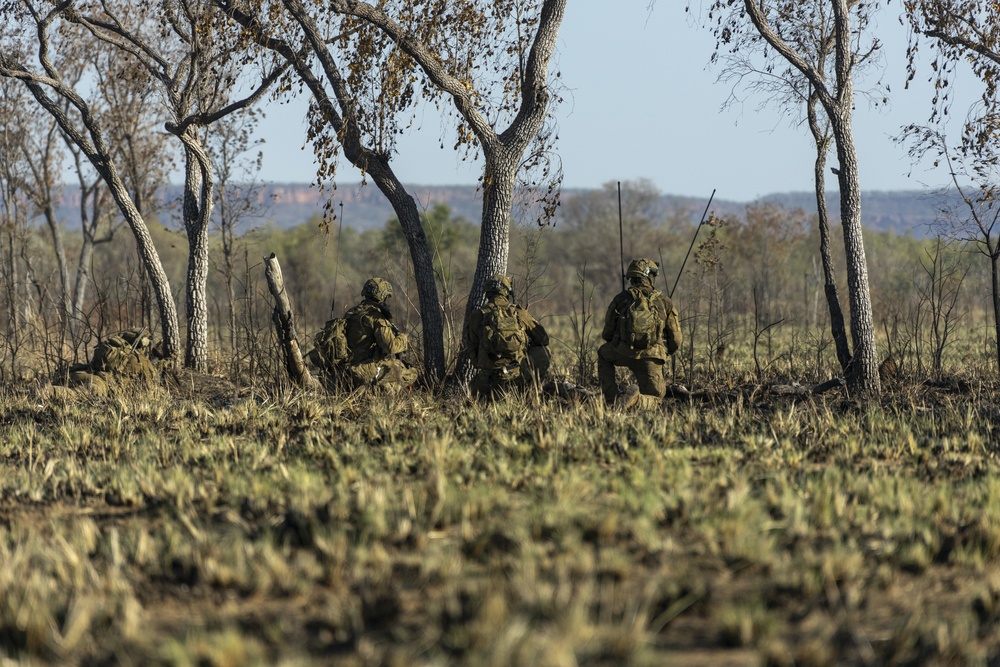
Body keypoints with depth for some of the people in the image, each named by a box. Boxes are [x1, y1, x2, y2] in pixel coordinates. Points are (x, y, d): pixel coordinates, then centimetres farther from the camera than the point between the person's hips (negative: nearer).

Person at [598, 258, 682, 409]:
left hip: (621, 353, 1)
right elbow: (675, 340, 6)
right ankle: (635, 399, -20)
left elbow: (607, 334, 14)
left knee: (603, 354, 35)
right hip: (650, 359, -1)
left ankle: (611, 398, 18)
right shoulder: (665, 303, 5)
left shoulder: (621, 299, 7)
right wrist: (664, 352, 28)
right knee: (654, 398, 16)